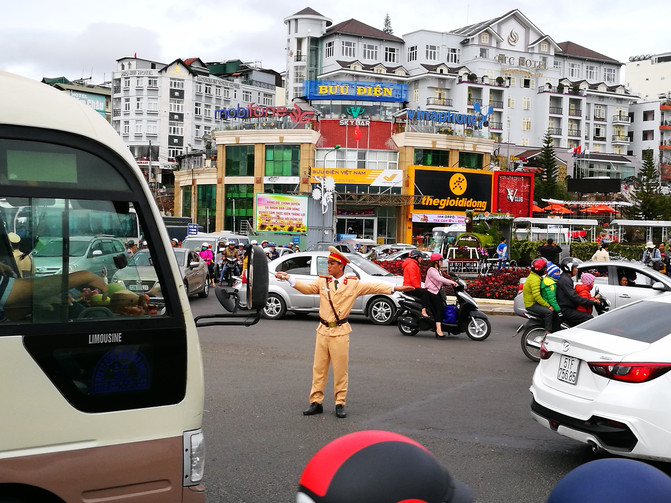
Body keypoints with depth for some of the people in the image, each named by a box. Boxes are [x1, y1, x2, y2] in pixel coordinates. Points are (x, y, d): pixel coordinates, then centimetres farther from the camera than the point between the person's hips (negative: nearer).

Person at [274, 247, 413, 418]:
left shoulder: (353, 284, 1)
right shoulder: (322, 282, 8)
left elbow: (373, 287, -1)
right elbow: (307, 288, 0)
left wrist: (394, 288, -9)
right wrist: (288, 278, -11)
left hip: (340, 333, -2)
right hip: (323, 331, 3)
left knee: (340, 369, 2)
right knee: (319, 368, 6)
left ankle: (340, 404, 13)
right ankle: (316, 402, 13)